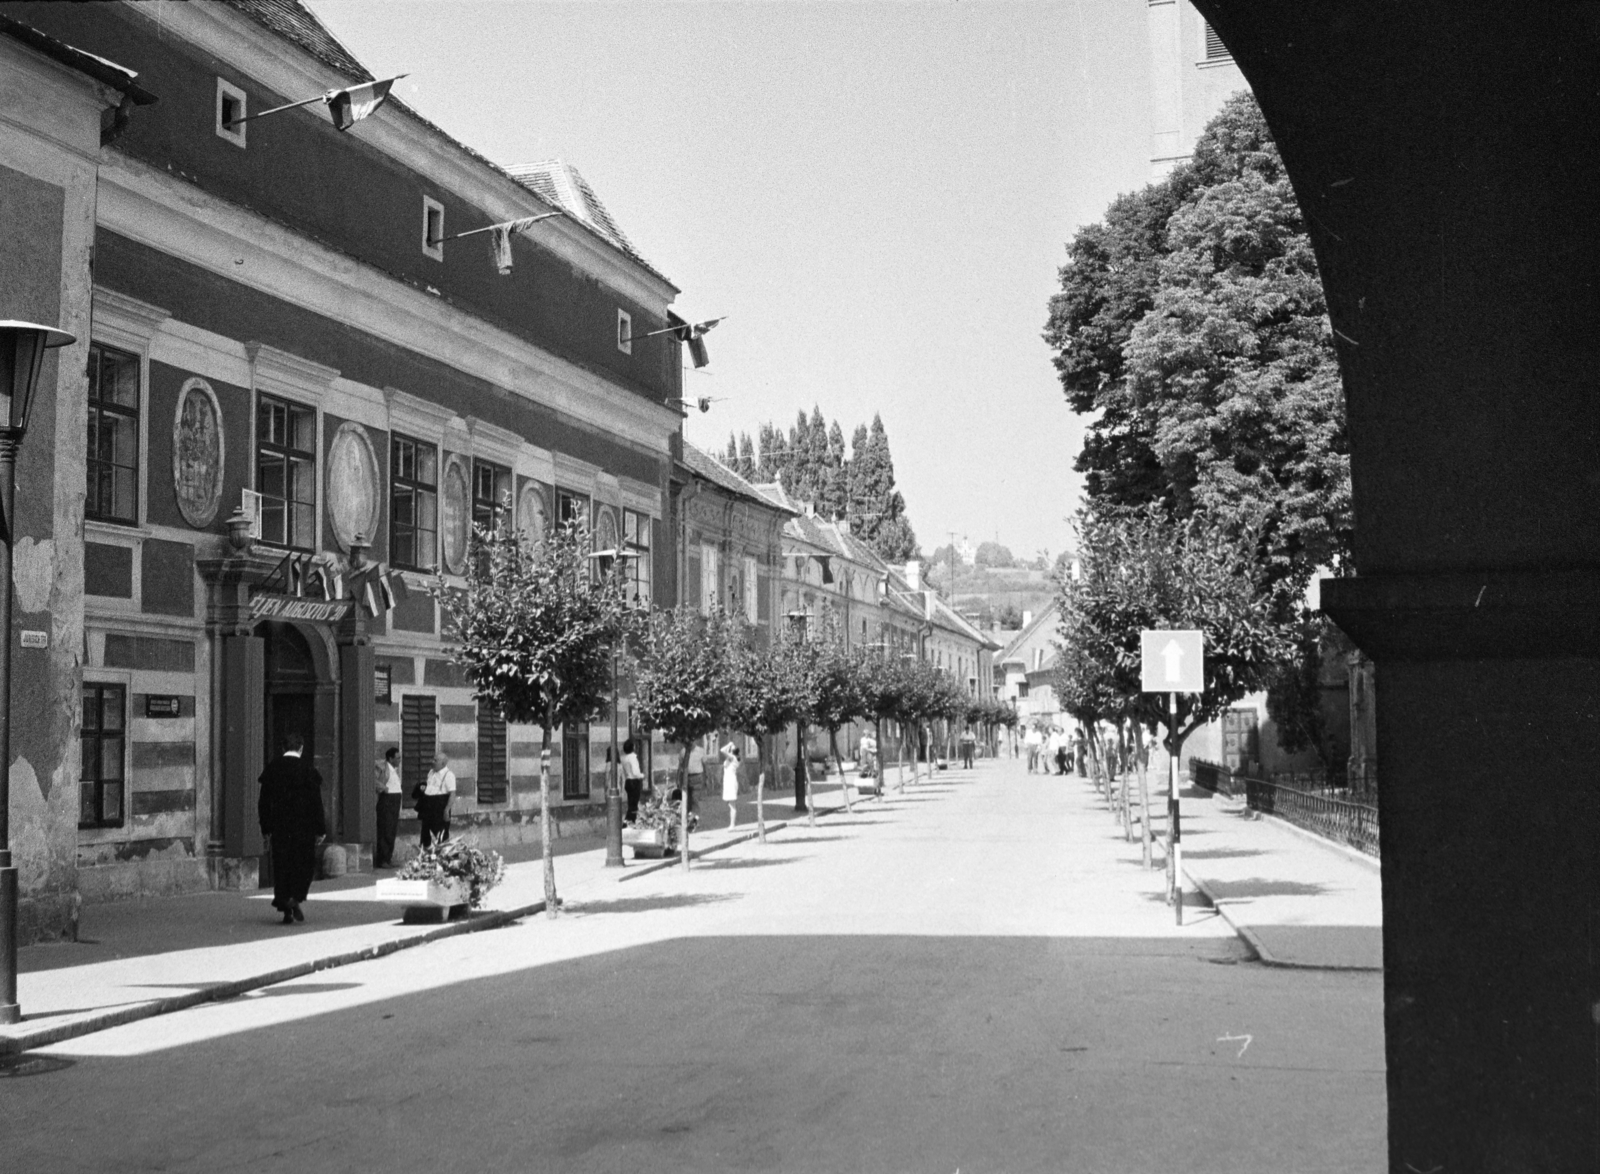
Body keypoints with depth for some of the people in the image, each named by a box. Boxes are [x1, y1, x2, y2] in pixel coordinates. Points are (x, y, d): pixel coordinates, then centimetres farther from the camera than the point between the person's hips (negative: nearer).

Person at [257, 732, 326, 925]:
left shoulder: (271, 768, 3)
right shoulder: (307, 770, -8)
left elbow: (263, 802, 7)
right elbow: (316, 802, -7)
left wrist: (266, 828, 14)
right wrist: (320, 829, -1)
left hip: (278, 827, 3)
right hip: (303, 826, -3)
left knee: (281, 866, 8)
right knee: (305, 863, 10)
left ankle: (286, 911, 8)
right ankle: (295, 898, -11)